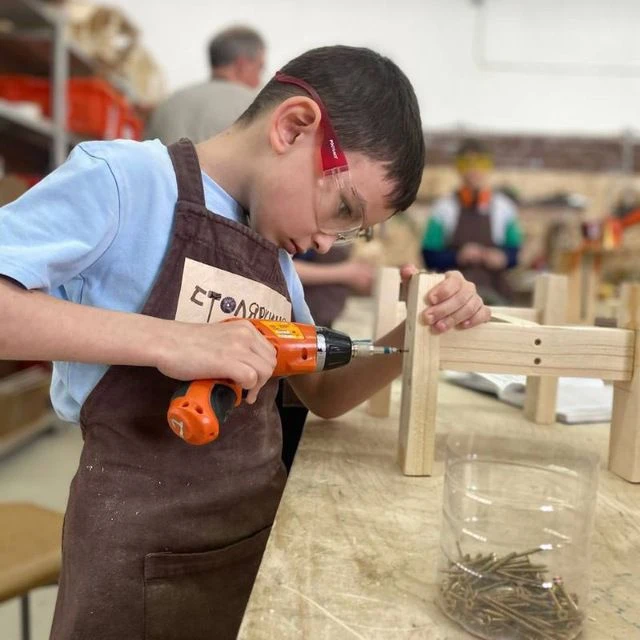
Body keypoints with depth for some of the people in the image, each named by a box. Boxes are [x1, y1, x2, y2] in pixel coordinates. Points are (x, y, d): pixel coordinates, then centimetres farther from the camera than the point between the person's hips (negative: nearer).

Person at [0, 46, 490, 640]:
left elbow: (322, 397, 10)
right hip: (142, 543, -7)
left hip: (264, 519, 7)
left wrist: (412, 336, -6)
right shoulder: (120, 178, -14)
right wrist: (164, 339, -31)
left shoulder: (275, 251, 7)